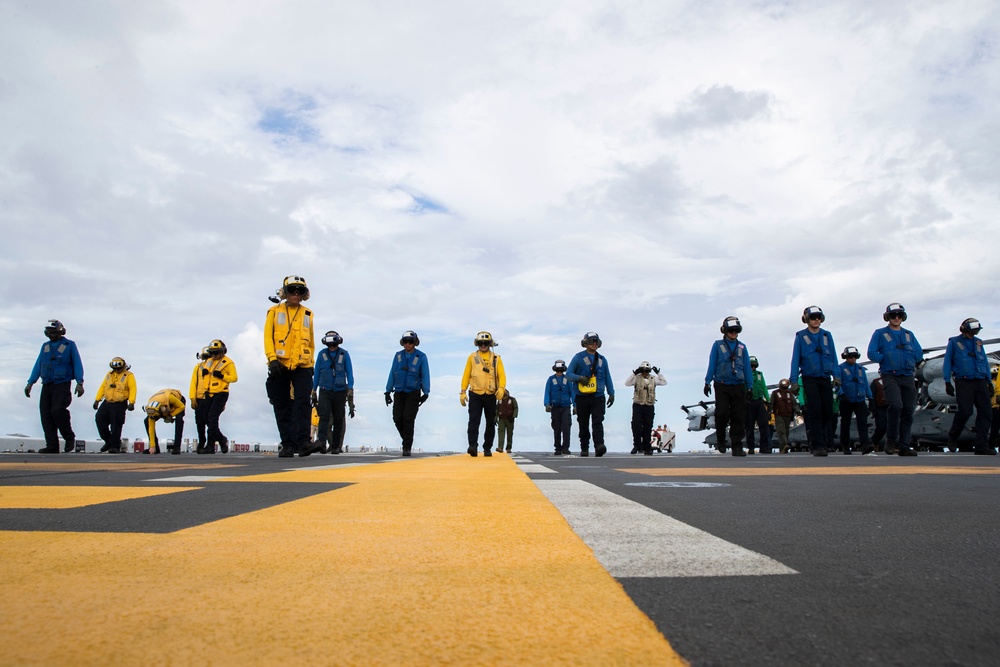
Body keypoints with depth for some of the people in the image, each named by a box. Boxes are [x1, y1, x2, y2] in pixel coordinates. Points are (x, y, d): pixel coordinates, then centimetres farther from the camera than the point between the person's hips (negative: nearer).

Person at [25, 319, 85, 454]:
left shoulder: (70, 345, 3)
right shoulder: (45, 346, 17)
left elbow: (77, 364, -2)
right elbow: (38, 365, 17)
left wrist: (79, 383, -12)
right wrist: (30, 383, 8)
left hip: (62, 385, -5)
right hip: (46, 386, 5)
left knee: (57, 410, -21)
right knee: (45, 414, -1)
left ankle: (70, 438, -3)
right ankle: (52, 446, 2)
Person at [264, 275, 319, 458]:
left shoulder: (307, 315, 12)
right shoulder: (274, 312, 6)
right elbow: (268, 337, -1)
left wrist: (310, 362, 14)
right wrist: (272, 359, -12)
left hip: (302, 367, 0)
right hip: (279, 367, 0)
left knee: (302, 403, -13)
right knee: (282, 407, 4)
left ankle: (303, 442, -17)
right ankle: (288, 444, 10)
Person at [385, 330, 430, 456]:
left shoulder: (421, 357, -2)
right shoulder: (398, 356, 8)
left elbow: (425, 375, -2)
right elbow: (392, 373, 12)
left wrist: (426, 393, -10)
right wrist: (388, 391, 10)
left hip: (413, 393, -4)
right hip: (399, 392, 4)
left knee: (408, 419, -9)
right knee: (397, 418, 0)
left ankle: (407, 447, -4)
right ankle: (407, 440, 23)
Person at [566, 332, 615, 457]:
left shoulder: (602, 359, 15)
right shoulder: (579, 357, 4)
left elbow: (607, 377, 20)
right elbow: (568, 373, 1)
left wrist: (611, 393, 15)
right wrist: (579, 378, -17)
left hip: (598, 397, 1)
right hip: (582, 398, -1)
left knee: (598, 422, -12)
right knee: (583, 424, 6)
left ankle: (599, 446, -23)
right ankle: (584, 448, 15)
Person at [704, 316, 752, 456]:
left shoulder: (742, 347, 13)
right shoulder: (718, 345, 7)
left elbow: (747, 367, 14)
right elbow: (712, 364, 5)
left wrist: (749, 386, 9)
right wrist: (707, 382, 0)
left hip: (738, 386, 2)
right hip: (721, 386, -2)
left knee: (739, 417, -1)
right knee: (722, 413, -9)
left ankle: (737, 446, 4)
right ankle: (720, 439, 16)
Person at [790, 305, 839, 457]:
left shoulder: (827, 335, 10)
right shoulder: (800, 336, 2)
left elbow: (833, 356, 10)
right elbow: (795, 359, 1)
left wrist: (836, 375, -1)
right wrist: (794, 380, -5)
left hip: (825, 378, 3)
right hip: (810, 378, -3)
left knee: (828, 411, 4)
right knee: (815, 412, -7)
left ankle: (828, 443, 18)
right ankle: (817, 446, -8)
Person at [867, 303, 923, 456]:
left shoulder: (909, 335, 19)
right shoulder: (880, 333, 7)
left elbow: (919, 354, 15)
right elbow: (871, 353, -3)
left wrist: (907, 357, 3)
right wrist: (887, 359, -7)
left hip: (907, 377, 5)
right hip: (890, 376, -5)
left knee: (908, 412, 2)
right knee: (895, 405, -23)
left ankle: (904, 446, 9)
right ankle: (891, 441, -9)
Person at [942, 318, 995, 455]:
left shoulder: (978, 342, 17)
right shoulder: (954, 342, 4)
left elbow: (985, 362, 20)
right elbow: (947, 362, 3)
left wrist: (989, 382, 15)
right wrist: (947, 382, -3)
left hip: (980, 382, 5)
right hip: (963, 382, -5)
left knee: (986, 413, -2)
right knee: (965, 412, -11)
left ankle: (982, 445, 1)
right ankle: (952, 437, 12)